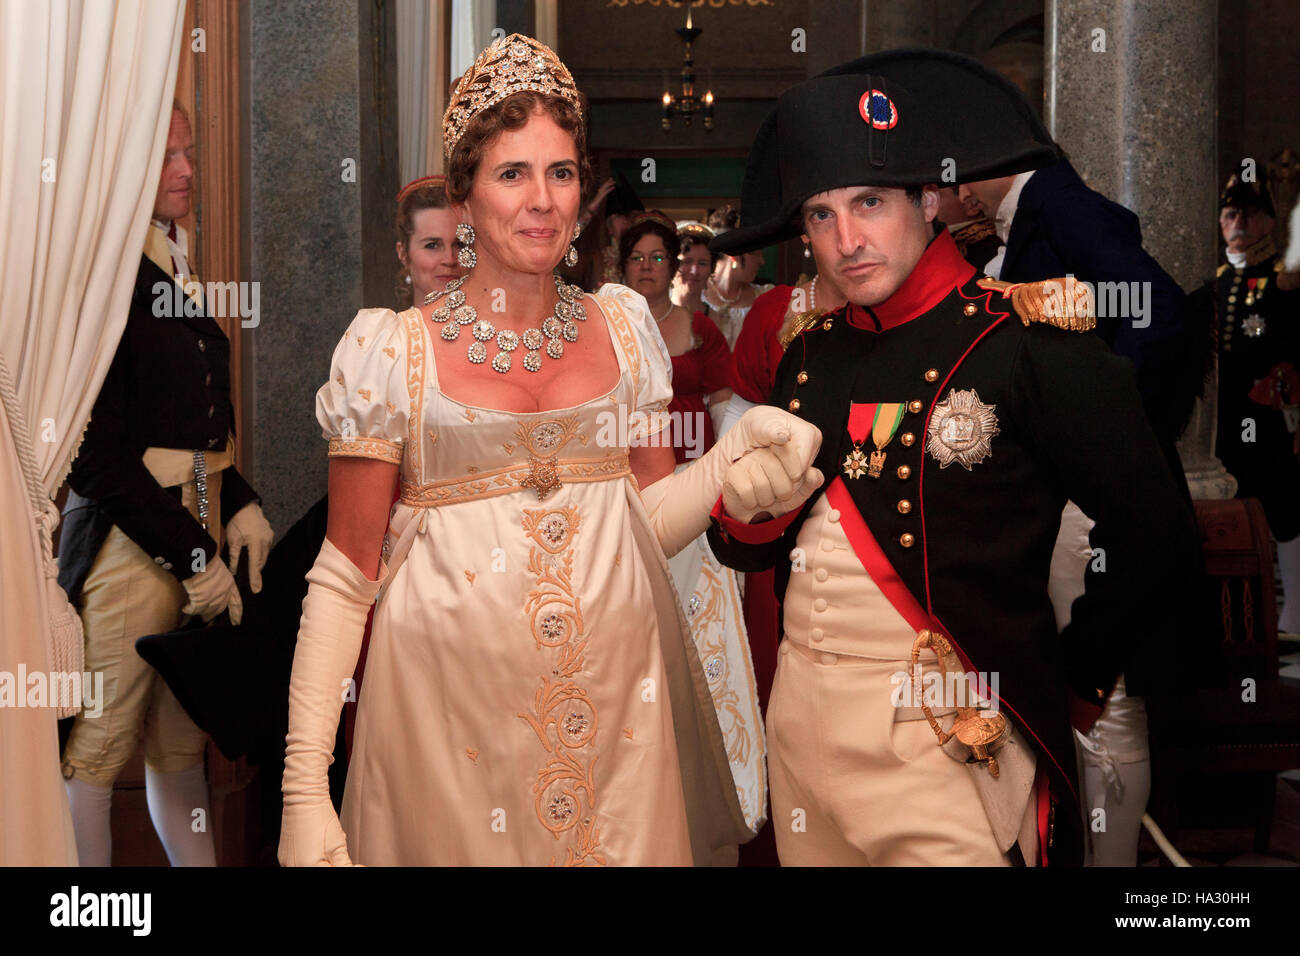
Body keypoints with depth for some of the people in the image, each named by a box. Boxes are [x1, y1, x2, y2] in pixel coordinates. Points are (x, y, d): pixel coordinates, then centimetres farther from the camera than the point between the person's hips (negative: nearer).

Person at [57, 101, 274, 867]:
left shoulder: (177, 271, 15)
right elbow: (96, 451, -14)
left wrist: (241, 503, 5)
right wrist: (192, 554, -13)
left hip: (197, 532, 8)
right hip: (129, 538, -8)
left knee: (183, 743, 13)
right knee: (103, 744, 1)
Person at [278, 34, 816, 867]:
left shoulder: (623, 328, 6)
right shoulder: (393, 352, -4)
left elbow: (650, 520, 10)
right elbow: (347, 575, -3)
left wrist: (733, 461, -11)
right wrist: (304, 784, -9)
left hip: (615, 702, 3)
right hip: (456, 716, -3)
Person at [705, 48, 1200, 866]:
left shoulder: (1029, 340, -11)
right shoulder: (810, 352, 7)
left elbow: (1155, 538, -8)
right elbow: (749, 552, 13)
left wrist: (1071, 683, 0)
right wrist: (750, 509, -8)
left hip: (948, 738, -5)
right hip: (802, 718, 6)